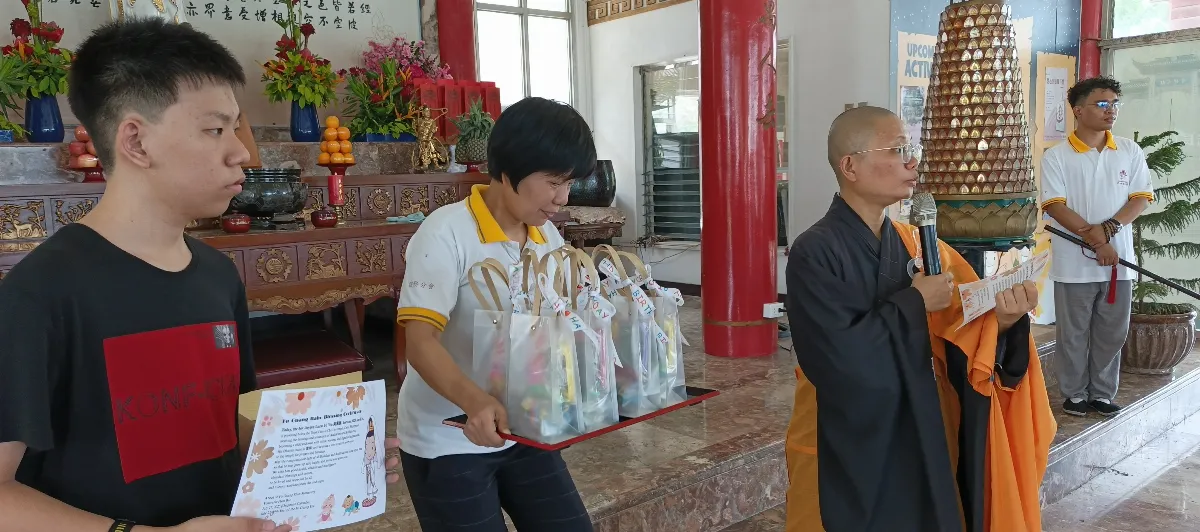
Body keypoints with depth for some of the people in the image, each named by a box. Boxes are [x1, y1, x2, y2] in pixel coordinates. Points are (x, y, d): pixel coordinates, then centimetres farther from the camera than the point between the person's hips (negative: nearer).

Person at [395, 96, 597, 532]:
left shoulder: (548, 237, 2)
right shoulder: (447, 231, -17)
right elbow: (420, 341, -25)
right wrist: (475, 402, -40)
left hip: (522, 431, 6)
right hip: (446, 442, -6)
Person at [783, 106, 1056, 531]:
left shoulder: (918, 246, 2)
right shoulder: (814, 253, -17)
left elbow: (962, 353, 0)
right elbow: (839, 360, -26)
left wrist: (1002, 321, -21)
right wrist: (914, 302, -17)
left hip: (923, 447, 6)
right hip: (846, 459, -6)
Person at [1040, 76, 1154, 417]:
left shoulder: (1131, 152, 6)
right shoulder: (1056, 157, -4)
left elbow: (1141, 198, 3)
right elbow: (1055, 206, -10)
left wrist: (1107, 228, -14)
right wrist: (1095, 240, -17)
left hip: (1118, 260, 3)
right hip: (1074, 262, -3)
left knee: (1112, 332, 11)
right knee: (1073, 333, 6)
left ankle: (1102, 393, 24)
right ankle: (1075, 394, 20)